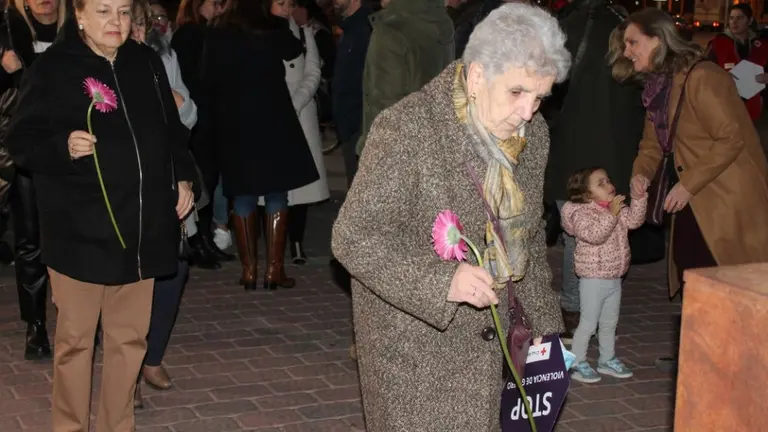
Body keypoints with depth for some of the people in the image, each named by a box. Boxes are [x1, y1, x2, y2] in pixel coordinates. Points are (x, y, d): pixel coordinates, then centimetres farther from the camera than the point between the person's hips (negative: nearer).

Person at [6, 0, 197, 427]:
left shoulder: (146, 62, 9)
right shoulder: (52, 67, -6)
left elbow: (171, 129, 19)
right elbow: (21, 140, -8)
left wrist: (183, 177, 10)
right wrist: (63, 147, -25)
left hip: (140, 227, 5)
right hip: (81, 231, -4)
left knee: (130, 336, 12)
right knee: (75, 338, 5)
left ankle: (118, 424, 26)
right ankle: (69, 426, 22)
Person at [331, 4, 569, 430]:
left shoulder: (532, 134, -1)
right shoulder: (405, 129, -21)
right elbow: (353, 238, -21)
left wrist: (544, 323, 14)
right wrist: (441, 281, -34)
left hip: (480, 337, 6)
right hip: (409, 334, -5)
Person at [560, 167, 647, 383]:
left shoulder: (617, 208, 6)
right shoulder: (581, 213, -18)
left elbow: (634, 220, -3)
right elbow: (593, 235, -33)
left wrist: (639, 197, -14)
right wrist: (611, 214, -37)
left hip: (614, 278, 8)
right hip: (593, 279, -8)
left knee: (610, 323, 19)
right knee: (588, 324, -1)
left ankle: (607, 359, 33)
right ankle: (577, 363, 11)